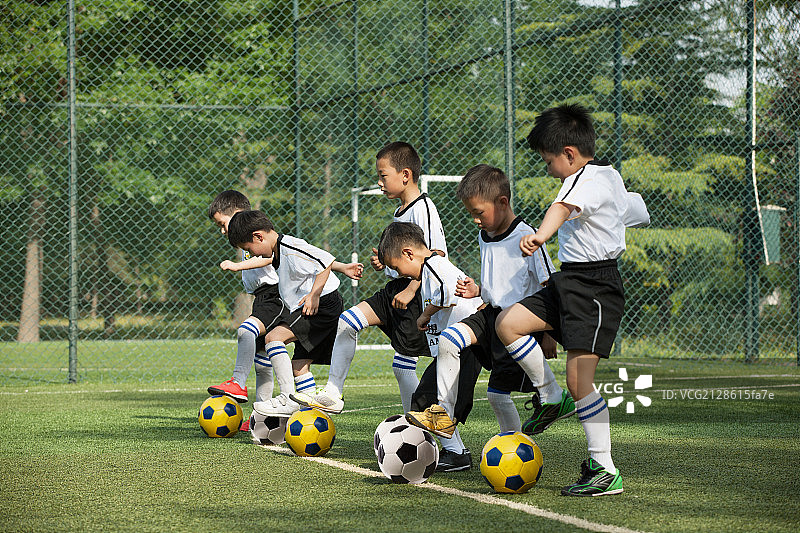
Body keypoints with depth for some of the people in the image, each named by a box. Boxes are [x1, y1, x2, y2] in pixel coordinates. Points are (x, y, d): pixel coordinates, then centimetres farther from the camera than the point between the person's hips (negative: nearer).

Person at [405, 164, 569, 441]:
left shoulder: (527, 238, -15)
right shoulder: (485, 237, 10)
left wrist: (548, 334, -12)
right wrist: (478, 290, 5)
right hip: (491, 312, 8)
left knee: (497, 392, -9)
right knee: (448, 340, -15)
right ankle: (442, 413, -8)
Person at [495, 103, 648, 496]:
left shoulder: (589, 179, -15)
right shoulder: (610, 177, 16)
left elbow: (563, 208, -37)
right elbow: (637, 212, 32)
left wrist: (541, 235, -57)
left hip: (593, 288, -10)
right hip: (569, 283, 10)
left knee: (579, 380, -13)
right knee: (508, 323, 3)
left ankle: (605, 471, -9)